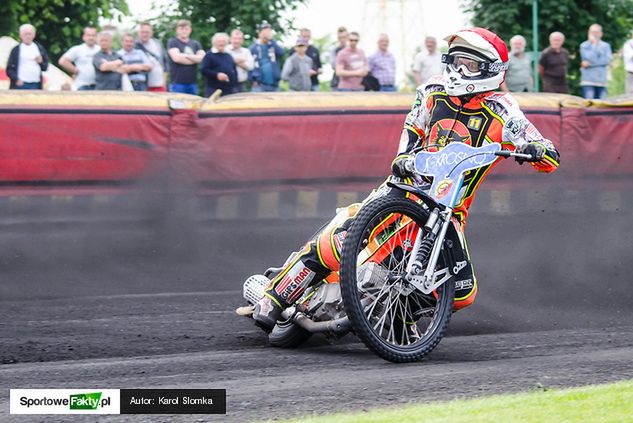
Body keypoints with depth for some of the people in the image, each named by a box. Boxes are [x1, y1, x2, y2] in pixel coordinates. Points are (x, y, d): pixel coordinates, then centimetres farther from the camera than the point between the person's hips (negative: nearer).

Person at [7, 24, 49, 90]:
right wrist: (16, 79, -13)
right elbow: (9, 69, 2)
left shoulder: (40, 48, 12)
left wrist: (41, 62, -8)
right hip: (20, 84, -2)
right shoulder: (16, 50, 4)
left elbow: (45, 67, 13)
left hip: (35, 86, 2)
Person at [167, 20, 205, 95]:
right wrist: (194, 59, -3)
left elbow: (202, 58, 0)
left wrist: (186, 55, -11)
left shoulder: (195, 44, 15)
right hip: (178, 83, -5)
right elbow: (176, 58, -14)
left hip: (192, 83, 5)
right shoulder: (172, 42, 1)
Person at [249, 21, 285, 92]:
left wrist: (271, 39, -12)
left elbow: (281, 52, -12)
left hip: (274, 85, 3)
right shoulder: (254, 47, 1)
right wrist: (253, 80, -9)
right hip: (259, 85, -3)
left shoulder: (273, 46, 9)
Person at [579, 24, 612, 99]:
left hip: (602, 82, 3)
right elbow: (589, 58, -12)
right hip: (588, 82, -3)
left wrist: (590, 64, -8)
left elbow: (607, 60, -3)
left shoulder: (606, 46, 11)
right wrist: (594, 44, -7)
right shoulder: (584, 45, 3)